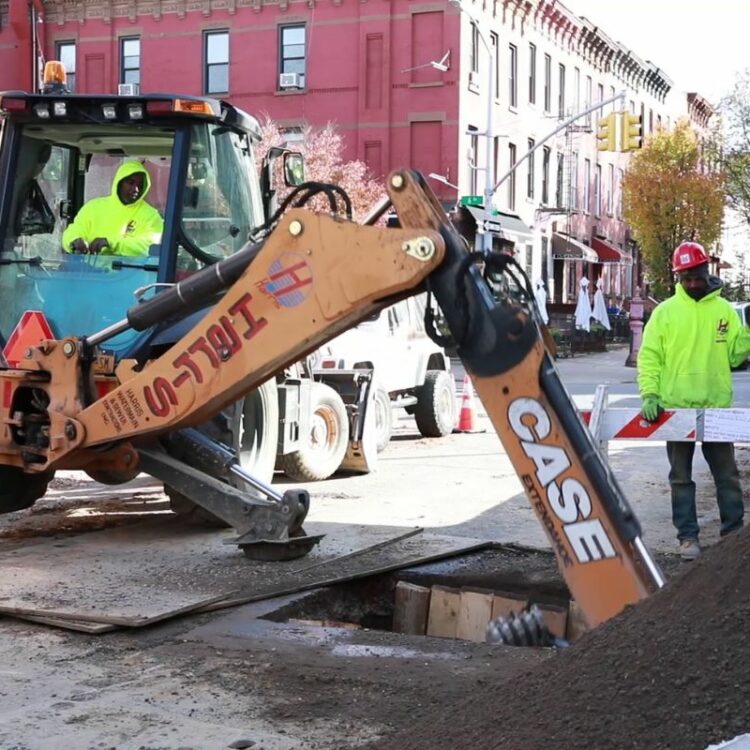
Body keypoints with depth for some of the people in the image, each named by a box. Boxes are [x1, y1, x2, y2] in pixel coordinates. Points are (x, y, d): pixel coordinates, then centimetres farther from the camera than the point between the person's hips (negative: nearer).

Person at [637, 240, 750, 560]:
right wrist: (650, 394, -13)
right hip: (676, 407, -1)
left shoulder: (724, 310, 5)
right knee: (681, 477, 6)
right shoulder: (665, 312, 0)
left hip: (717, 407, 1)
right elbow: (648, 356, -1)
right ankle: (687, 536, 15)